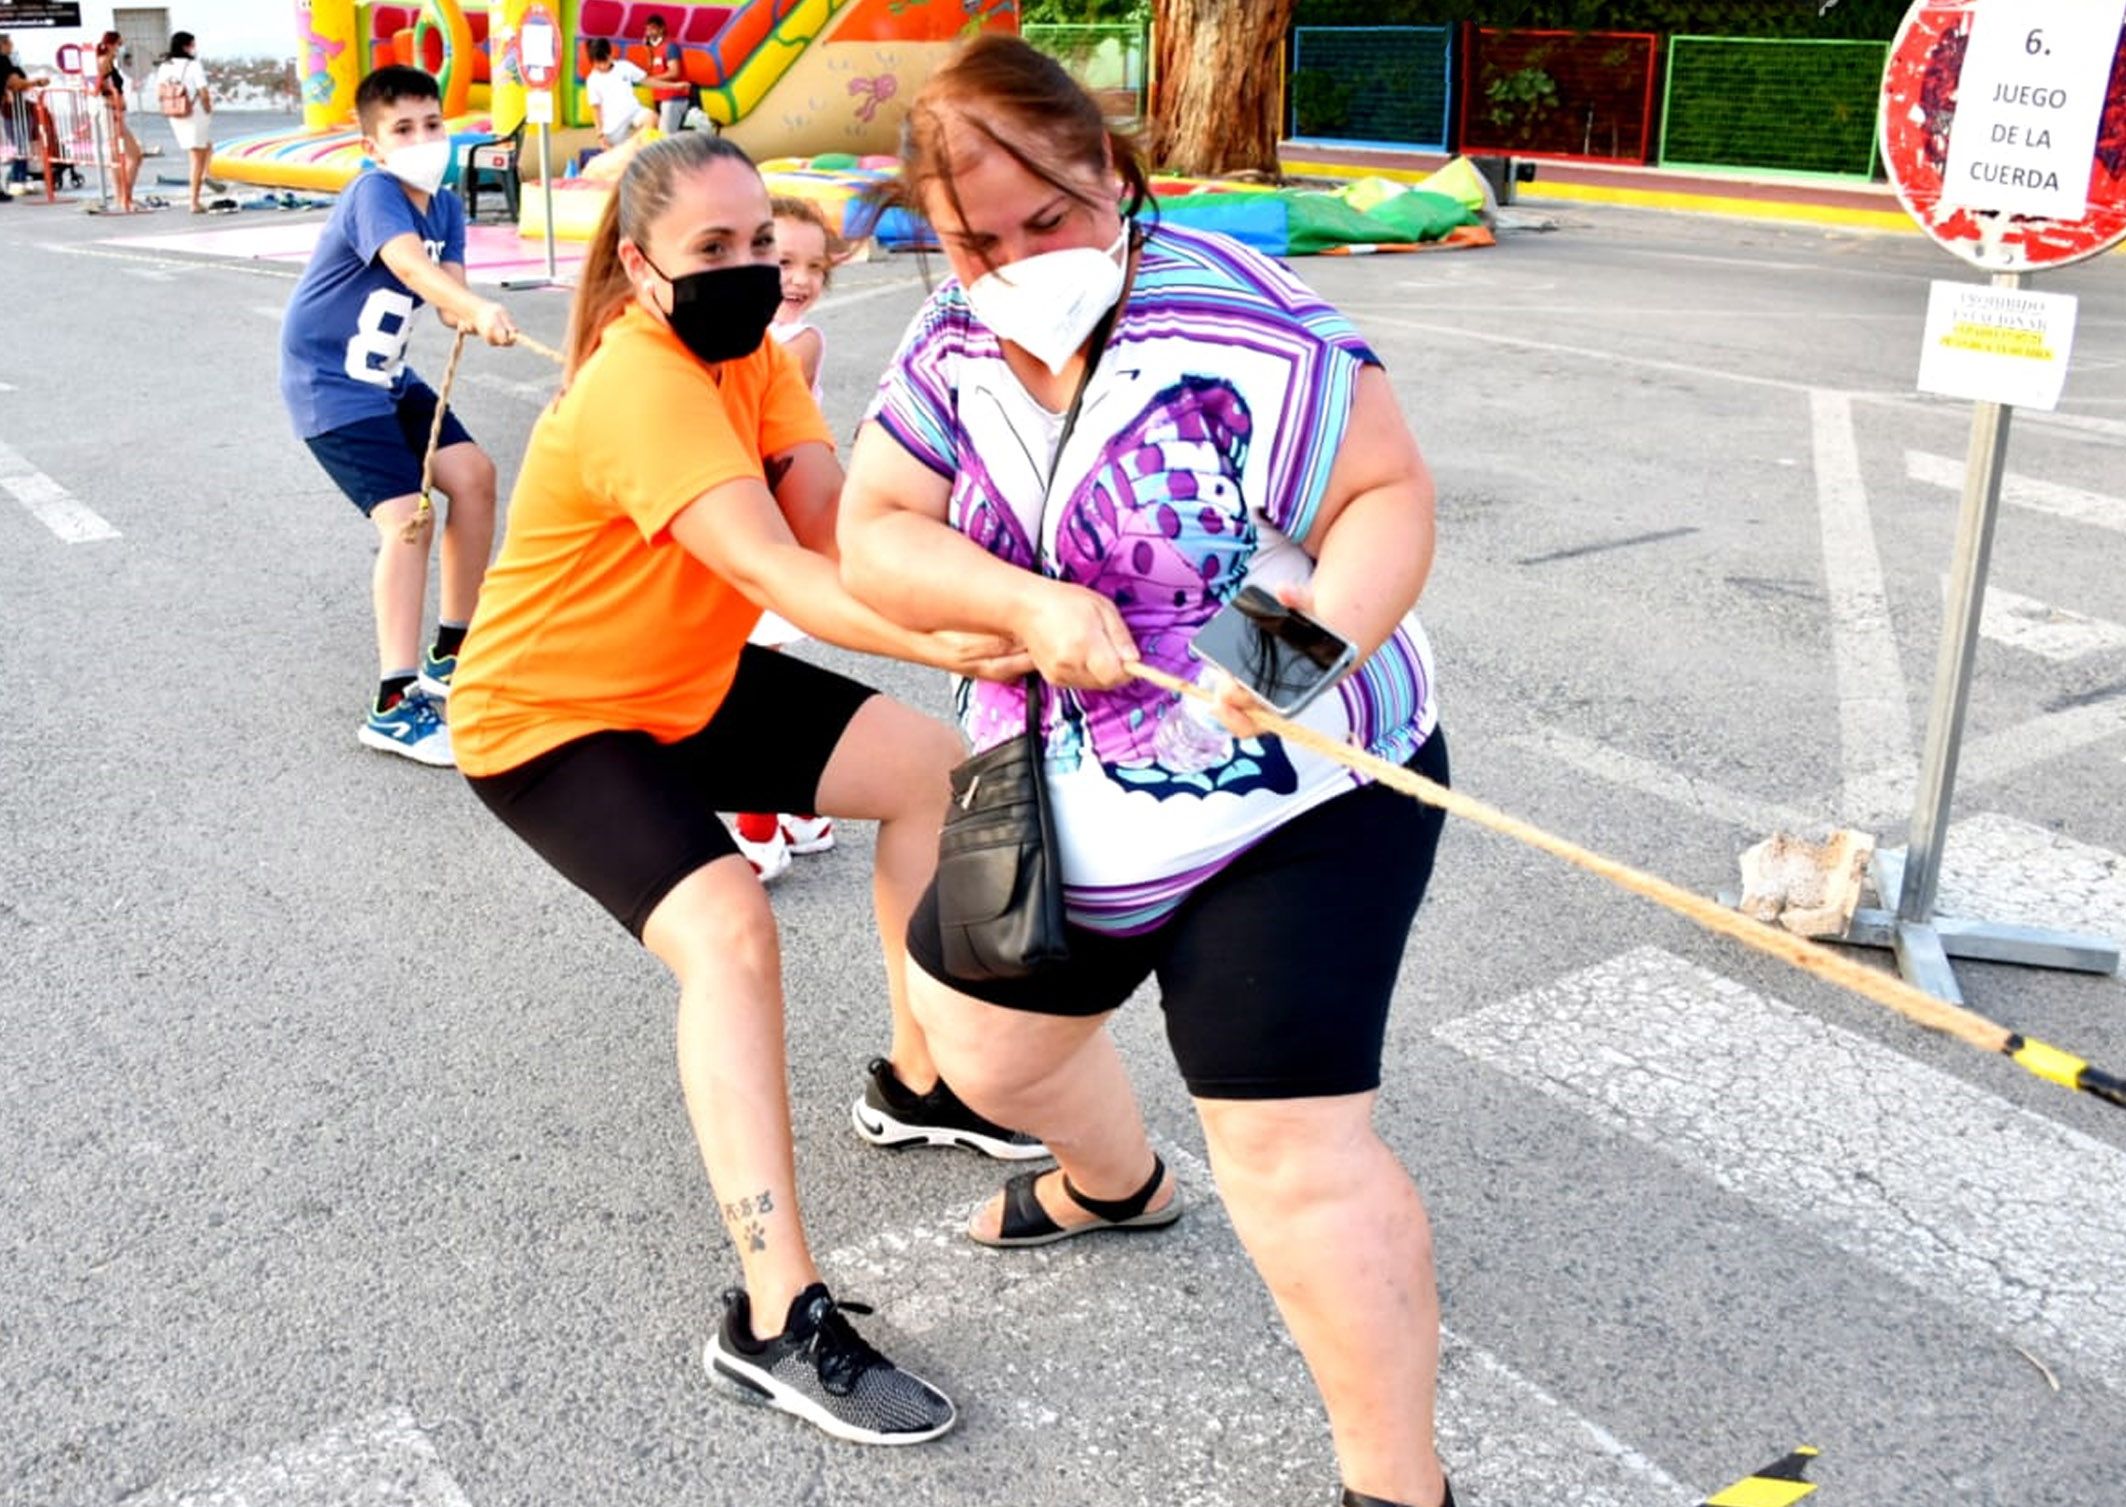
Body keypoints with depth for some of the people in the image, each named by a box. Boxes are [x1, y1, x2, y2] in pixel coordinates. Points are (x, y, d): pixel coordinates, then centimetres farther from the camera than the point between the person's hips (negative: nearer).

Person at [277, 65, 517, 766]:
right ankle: (394, 705, -18)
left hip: (387, 377, 9)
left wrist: (465, 317, -34)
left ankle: (452, 652, 20)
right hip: (329, 384, -9)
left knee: (474, 475, 6)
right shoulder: (373, 193, -21)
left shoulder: (446, 207, 3)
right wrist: (481, 309, -59)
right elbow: (410, 265, -42)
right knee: (407, 517, -19)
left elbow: (447, 289, -10)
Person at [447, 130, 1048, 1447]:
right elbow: (773, 573, -43)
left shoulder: (756, 356, -2)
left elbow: (834, 540, -17)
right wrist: (951, 645, -54)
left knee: (933, 767, 8)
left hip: (691, 683, 9)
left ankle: (921, 1080, 21)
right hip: (550, 715, -9)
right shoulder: (639, 384, -29)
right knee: (729, 928, -29)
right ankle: (778, 1322, -24)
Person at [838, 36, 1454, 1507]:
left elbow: (1390, 492, -17)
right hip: (1064, 797, 7)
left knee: (1291, 1150, -10)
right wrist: (1029, 604, -24)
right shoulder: (955, 345, -2)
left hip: (1294, 796, -7)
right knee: (983, 1038, 23)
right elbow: (874, 539, -5)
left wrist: (1327, 633, -36)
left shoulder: (1238, 321, -20)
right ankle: (1116, 1184, 56)